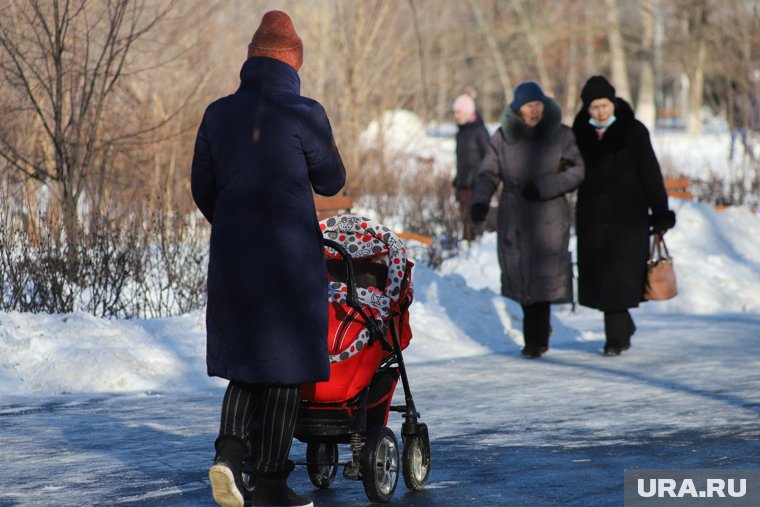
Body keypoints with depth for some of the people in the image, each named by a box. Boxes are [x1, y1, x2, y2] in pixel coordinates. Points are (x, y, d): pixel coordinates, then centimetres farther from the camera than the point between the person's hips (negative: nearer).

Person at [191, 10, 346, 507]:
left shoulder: (219, 114, 4)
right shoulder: (304, 115, -10)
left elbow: (203, 188, 10)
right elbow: (331, 182, 1)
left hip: (231, 254, 4)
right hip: (291, 255, -4)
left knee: (244, 358, 17)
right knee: (284, 366, 4)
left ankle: (229, 449, -3)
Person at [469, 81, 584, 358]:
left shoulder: (561, 135, 2)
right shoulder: (503, 137, 6)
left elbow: (577, 171, -2)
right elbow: (488, 173, 3)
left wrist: (543, 187, -14)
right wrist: (480, 201, -15)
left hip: (549, 220, -2)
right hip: (513, 219, 2)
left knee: (540, 278, -9)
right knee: (519, 278, 2)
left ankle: (535, 340, 0)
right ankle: (539, 330, 26)